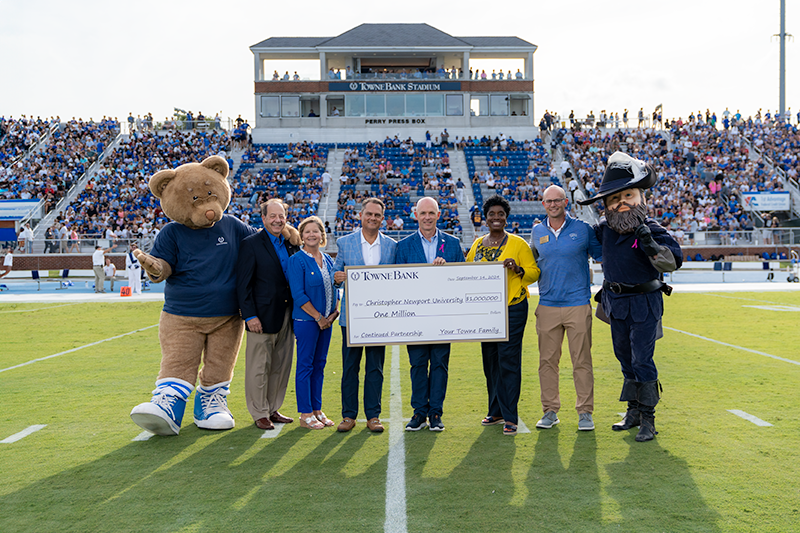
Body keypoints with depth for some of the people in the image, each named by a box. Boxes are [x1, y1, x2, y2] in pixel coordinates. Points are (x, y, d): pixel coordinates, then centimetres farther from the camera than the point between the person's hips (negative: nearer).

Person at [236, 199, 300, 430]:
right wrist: (249, 316, -15)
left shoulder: (291, 244, 11)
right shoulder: (251, 244, -6)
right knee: (259, 367, 1)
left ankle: (273, 409, 24)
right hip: (263, 316, -6)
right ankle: (260, 414, 12)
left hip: (286, 314, 6)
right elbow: (243, 285, -9)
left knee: (281, 366, 12)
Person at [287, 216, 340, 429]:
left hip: (326, 320, 6)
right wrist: (318, 317, -13)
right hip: (306, 320, -6)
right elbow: (298, 294, -13)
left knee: (319, 365, 11)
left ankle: (317, 410, 18)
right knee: (305, 365, -2)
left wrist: (335, 312, 2)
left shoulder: (328, 260, 12)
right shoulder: (297, 260, -9)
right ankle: (306, 415, 4)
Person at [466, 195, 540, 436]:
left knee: (508, 361, -8)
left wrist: (518, 269, -18)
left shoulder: (518, 243, -2)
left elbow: (534, 272, -1)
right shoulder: (477, 245, 12)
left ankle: (510, 417, -4)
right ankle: (496, 411, 22)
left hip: (512, 309, -5)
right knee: (490, 360, 10)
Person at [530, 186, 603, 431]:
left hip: (578, 305, -2)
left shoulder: (583, 229, 1)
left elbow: (602, 256, 11)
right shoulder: (537, 232, 9)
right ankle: (550, 411, 16)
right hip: (547, 306, 3)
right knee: (547, 360, 5)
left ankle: (585, 412, 10)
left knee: (582, 361, 0)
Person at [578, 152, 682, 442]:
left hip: (644, 303, -6)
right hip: (616, 302, 6)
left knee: (642, 360, -6)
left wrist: (648, 242, -34)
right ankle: (634, 411, 26)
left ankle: (648, 419, 4)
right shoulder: (604, 227, 1)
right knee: (626, 359, 14)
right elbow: (597, 248, 24)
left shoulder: (650, 228, -15)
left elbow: (673, 262, -23)